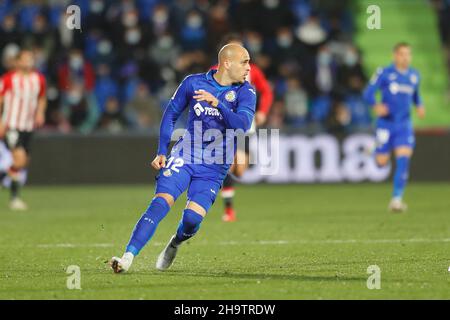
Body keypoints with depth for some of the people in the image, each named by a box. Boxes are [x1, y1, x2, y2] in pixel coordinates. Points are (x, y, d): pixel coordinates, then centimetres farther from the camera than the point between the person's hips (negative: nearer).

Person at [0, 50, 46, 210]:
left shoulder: (39, 79, 7)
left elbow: (42, 99, 23)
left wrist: (40, 112, 4)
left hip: (28, 126, 6)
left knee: (23, 163, 8)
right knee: (20, 159, -19)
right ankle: (15, 197, -13)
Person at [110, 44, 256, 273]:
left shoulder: (245, 92, -3)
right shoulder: (194, 82, 0)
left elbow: (243, 124, -20)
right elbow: (171, 114, 12)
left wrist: (217, 103, -33)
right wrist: (161, 152, 6)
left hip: (214, 168, 0)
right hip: (184, 156, 0)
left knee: (193, 219, -13)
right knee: (161, 203, -19)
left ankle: (175, 244, 22)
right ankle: (128, 257, -22)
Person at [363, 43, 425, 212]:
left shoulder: (414, 76, 8)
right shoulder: (384, 73, -6)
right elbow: (368, 93, -7)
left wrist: (419, 106, 5)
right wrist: (376, 105, -27)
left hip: (404, 124, 2)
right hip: (386, 122, -2)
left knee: (403, 160, -15)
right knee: (381, 162, 2)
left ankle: (397, 198, -12)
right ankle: (376, 151, 40)